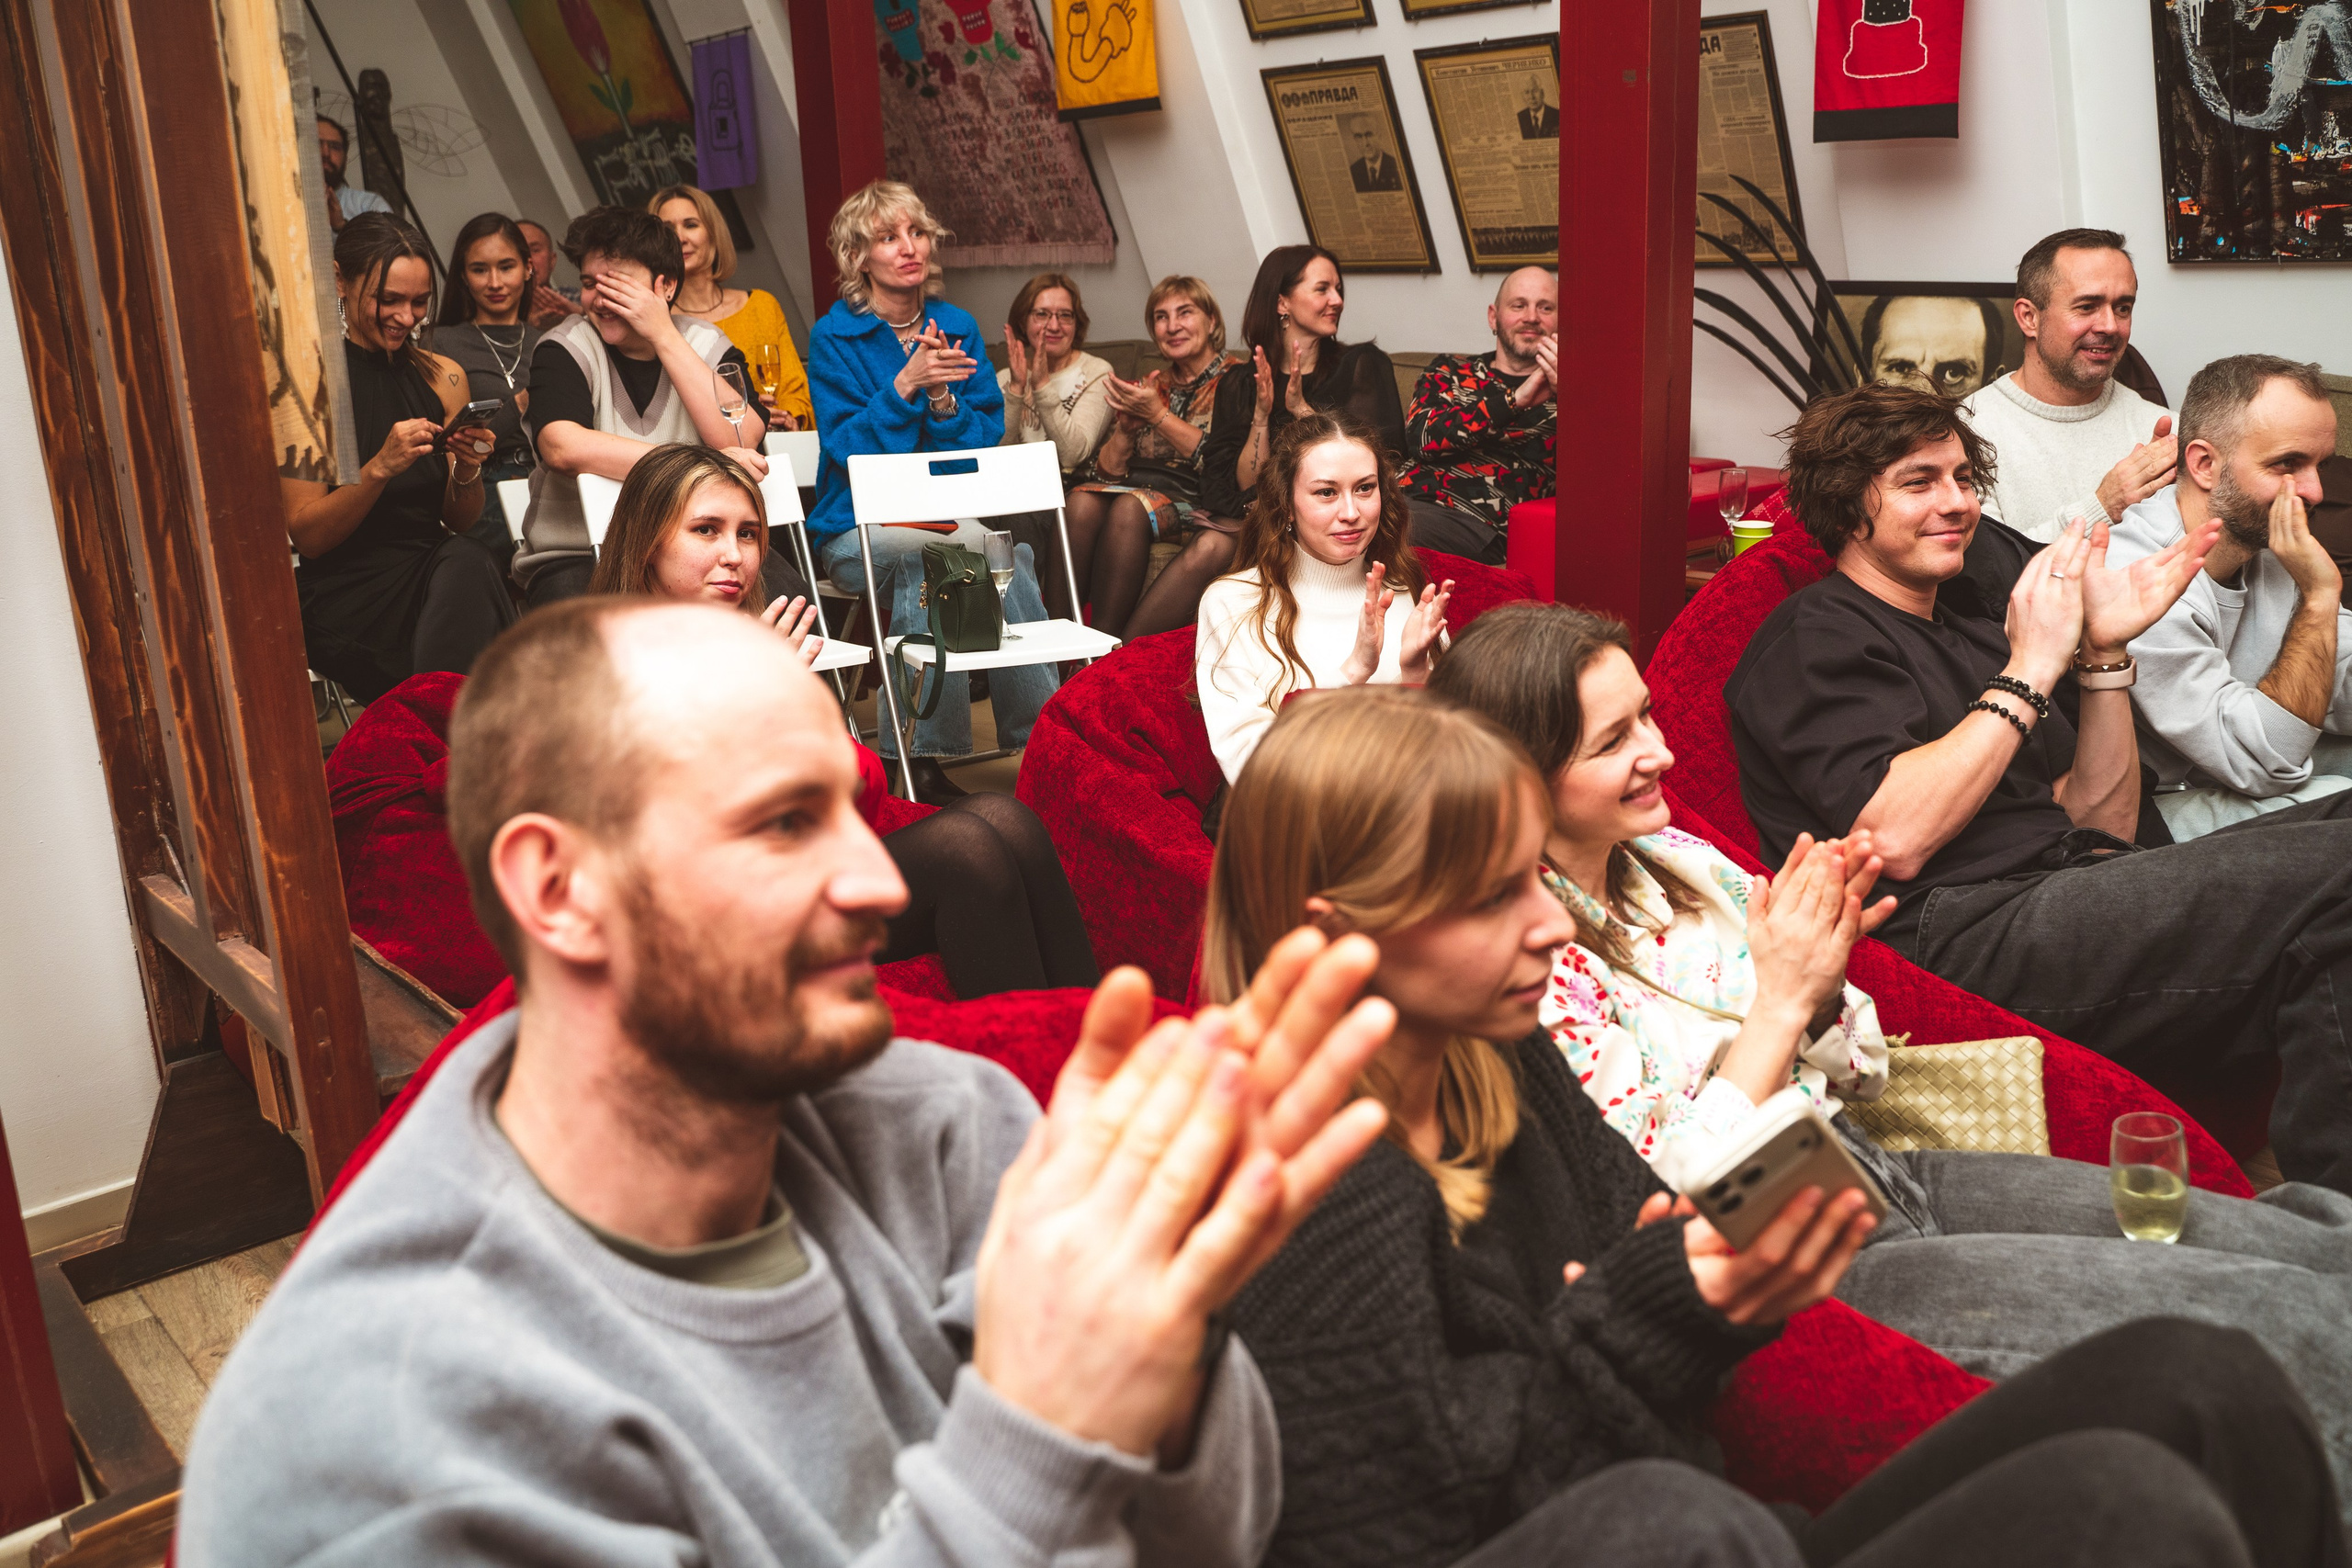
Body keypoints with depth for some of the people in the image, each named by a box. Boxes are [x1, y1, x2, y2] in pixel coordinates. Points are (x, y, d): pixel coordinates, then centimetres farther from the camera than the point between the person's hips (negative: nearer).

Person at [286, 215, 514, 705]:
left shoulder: (443, 377, 11)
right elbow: (307, 536, -6)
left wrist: (467, 471, -8)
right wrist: (380, 468, -20)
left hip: (435, 571, 4)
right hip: (346, 592, -4)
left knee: (467, 563, -31)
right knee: (464, 566, -33)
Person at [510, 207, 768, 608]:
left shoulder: (709, 346, 7)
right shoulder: (564, 350, 1)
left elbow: (741, 440, -12)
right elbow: (562, 448, -20)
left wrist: (664, 337, -12)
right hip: (576, 556, -2)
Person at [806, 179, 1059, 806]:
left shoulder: (958, 328, 9)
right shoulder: (835, 336, -1)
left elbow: (988, 438, 4)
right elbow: (847, 448, -10)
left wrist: (943, 399, -14)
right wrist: (905, 385, -20)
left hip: (947, 519, 3)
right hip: (858, 532, -3)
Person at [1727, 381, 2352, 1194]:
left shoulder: (1969, 640, 27)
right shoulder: (1815, 634, 3)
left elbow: (2100, 825, 20)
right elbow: (1896, 839, -14)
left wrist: (2104, 651, 9)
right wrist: (2031, 669, -6)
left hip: (2068, 895, 9)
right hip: (1954, 933, -8)